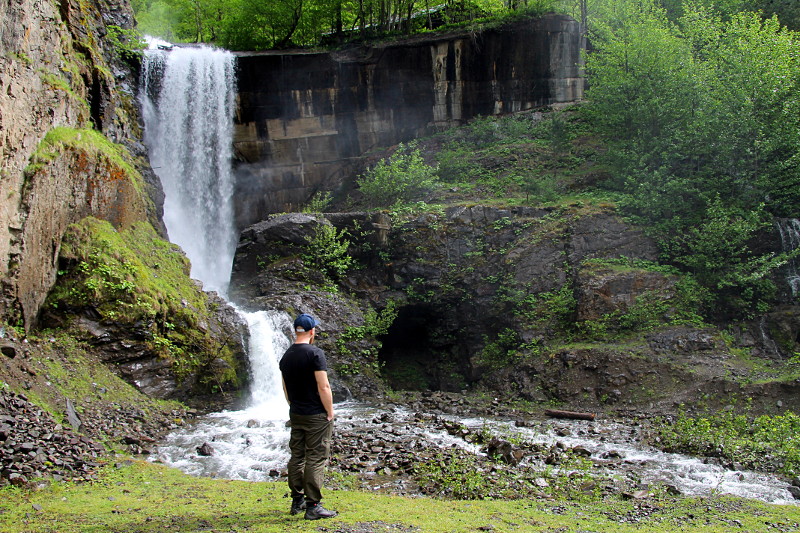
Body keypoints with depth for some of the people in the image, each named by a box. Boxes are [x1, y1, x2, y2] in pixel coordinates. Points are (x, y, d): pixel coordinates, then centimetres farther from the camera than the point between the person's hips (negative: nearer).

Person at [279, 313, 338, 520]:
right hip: (316, 416, -7)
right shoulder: (315, 353, -15)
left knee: (297, 457, 13)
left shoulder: (286, 356, 7)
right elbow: (323, 387, -18)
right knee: (316, 459, -4)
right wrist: (330, 412, -9)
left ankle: (297, 501, 20)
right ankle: (313, 506, -3)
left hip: (296, 415, 7)